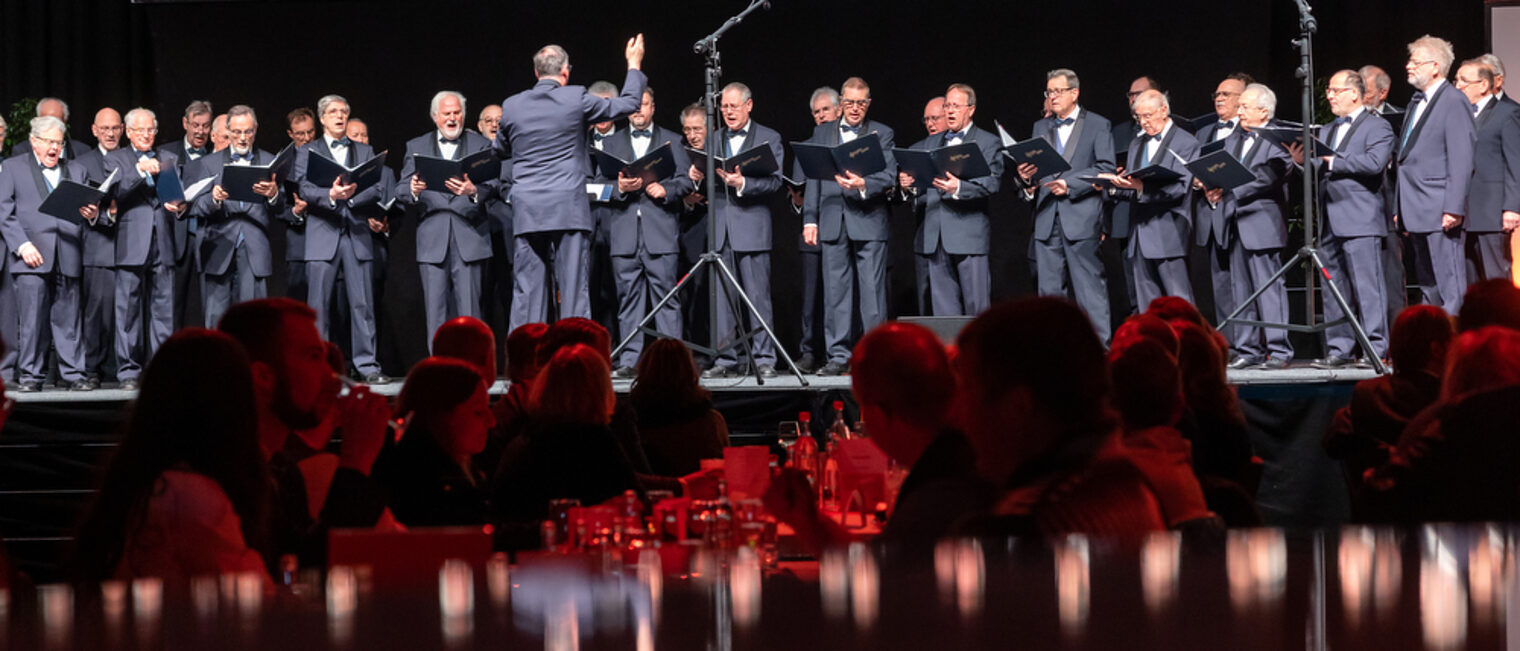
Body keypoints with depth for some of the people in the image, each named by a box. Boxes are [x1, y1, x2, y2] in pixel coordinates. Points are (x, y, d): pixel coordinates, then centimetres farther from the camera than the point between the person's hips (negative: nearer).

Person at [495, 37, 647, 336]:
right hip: (569, 209, -2)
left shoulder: (512, 106, 4)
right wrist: (634, 64, 24)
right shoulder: (576, 99, -4)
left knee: (526, 290, 4)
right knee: (574, 288, 0)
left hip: (526, 211, 2)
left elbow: (501, 149, 23)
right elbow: (629, 103, 8)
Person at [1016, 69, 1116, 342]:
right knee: (1049, 289, 4)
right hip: (1047, 219, 5)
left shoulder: (1098, 125, 4)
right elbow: (1034, 170, 19)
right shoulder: (1040, 128, 20)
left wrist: (1070, 184, -15)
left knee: (1089, 285, -6)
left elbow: (1106, 169, -5)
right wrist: (1026, 177, -5)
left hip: (1082, 218, -5)